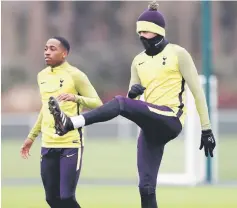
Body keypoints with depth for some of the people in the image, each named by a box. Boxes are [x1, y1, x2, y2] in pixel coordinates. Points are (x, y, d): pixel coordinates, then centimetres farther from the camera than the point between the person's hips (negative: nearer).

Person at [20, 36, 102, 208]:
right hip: (48, 144, 7)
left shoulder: (75, 75, -8)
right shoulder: (42, 76, 12)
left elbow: (97, 104, -12)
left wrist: (75, 98, -29)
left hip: (71, 144, -7)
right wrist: (32, 136, 26)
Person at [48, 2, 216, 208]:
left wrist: (206, 129, -3)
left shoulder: (177, 53, 0)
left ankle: (71, 123, -42)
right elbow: (133, 99, 21)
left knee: (120, 103, -27)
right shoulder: (139, 60, 17)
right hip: (152, 127, 6)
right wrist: (132, 92, -5)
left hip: (171, 120, -6)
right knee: (146, 186, -3)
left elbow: (197, 91, 0)